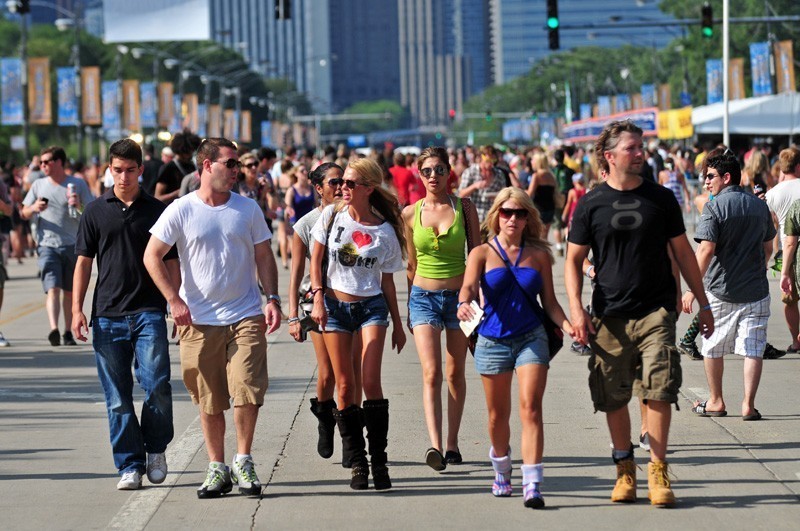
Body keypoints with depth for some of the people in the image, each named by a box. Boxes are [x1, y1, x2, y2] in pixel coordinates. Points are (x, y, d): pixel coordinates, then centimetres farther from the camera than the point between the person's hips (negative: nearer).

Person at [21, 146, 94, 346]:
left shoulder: (78, 184, 4)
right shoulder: (38, 185, 10)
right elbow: (24, 214, 13)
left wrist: (79, 206, -15)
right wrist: (34, 208, -8)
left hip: (72, 245, 0)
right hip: (47, 245, 0)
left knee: (70, 291, 8)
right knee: (53, 288, -16)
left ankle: (68, 332, 18)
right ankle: (54, 329, -29)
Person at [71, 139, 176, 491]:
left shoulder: (157, 211, 7)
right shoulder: (95, 212, 8)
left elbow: (171, 263, 11)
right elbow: (83, 262, 9)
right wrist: (77, 309, 1)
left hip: (149, 313, -1)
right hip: (107, 315, 1)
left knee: (157, 385, -13)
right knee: (118, 397, 2)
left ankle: (156, 449, 10)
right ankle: (130, 465, 9)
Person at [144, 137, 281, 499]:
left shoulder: (248, 209, 7)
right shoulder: (181, 211, -2)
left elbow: (264, 257, 12)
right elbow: (152, 256, -1)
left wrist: (272, 299, 0)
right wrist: (174, 300, -8)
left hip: (245, 318, 1)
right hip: (199, 320, -1)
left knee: (247, 390, -11)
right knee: (209, 401, 5)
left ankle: (243, 461, 5)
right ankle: (217, 469, 16)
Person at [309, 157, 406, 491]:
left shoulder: (385, 231, -2)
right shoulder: (332, 216, 0)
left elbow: (387, 280, 7)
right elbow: (316, 259, 5)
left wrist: (397, 324, 11)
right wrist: (318, 298, -7)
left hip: (371, 306, -1)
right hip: (335, 304, 1)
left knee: (371, 382, -12)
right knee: (345, 385, 0)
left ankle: (379, 460, -6)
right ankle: (357, 462, 7)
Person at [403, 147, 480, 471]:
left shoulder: (464, 208, 0)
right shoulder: (411, 213, 3)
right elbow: (412, 264, 12)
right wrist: (409, 306, 16)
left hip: (459, 295, 0)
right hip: (424, 296, 0)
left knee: (455, 373, 8)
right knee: (431, 373, -14)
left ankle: (452, 442, 19)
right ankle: (435, 446, -25)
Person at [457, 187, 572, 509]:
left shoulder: (539, 255, 8)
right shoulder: (482, 254, 3)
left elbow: (549, 301, 9)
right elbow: (469, 286, -14)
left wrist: (566, 325, -9)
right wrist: (464, 303, -37)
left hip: (531, 338, 0)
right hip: (493, 340, 0)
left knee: (530, 409, -13)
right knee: (498, 415, 11)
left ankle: (532, 485, -18)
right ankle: (501, 471, 36)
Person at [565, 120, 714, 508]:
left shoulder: (660, 198, 6)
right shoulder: (591, 204, 2)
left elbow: (683, 253, 13)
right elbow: (574, 260, 5)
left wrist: (703, 303, 13)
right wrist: (576, 309, -7)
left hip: (656, 311, 0)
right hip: (609, 316, 0)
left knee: (658, 389, -12)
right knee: (614, 398, 5)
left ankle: (657, 470, -5)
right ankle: (624, 469, 20)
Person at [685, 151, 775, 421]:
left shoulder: (714, 208, -10)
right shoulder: (759, 206, 7)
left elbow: (706, 250, -18)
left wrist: (692, 289, -19)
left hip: (720, 290, -4)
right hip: (755, 289, 4)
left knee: (713, 348, 13)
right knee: (753, 349, 3)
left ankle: (716, 401, 22)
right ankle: (748, 405, -3)